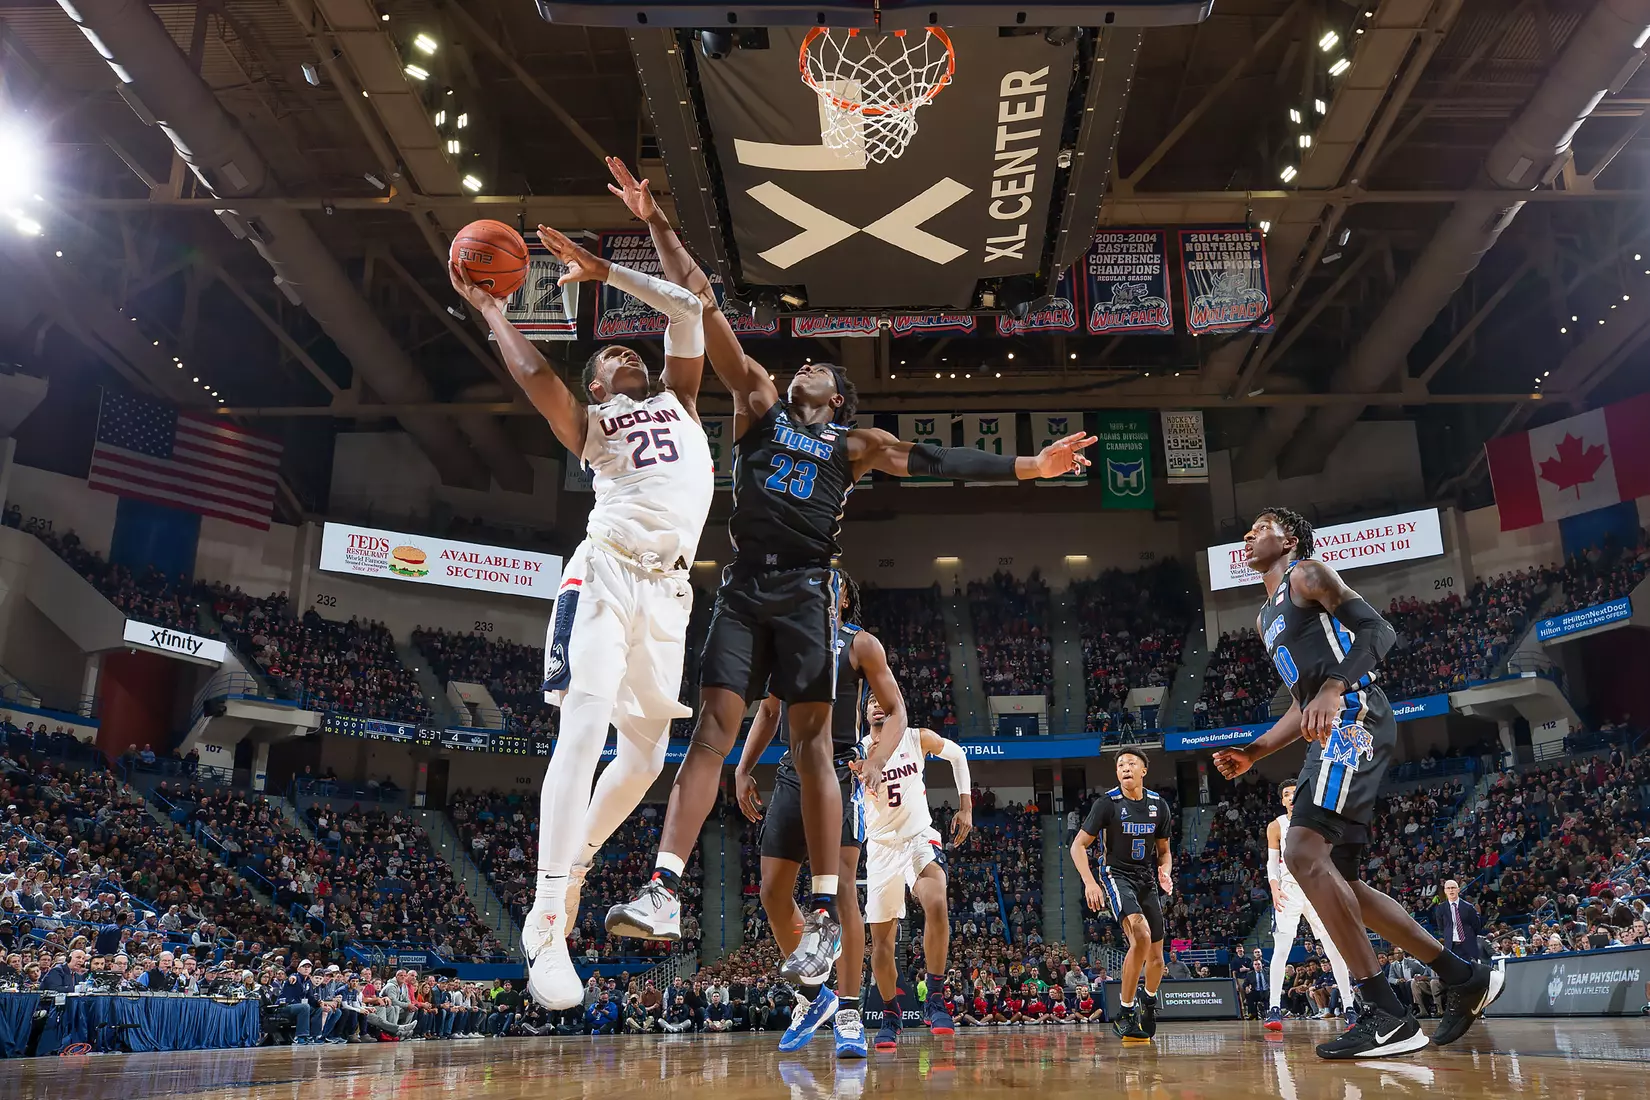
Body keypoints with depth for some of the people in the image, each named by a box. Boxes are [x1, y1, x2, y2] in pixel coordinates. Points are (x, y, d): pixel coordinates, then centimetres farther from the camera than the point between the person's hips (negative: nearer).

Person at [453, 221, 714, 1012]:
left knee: (646, 751, 7)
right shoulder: (588, 425, 16)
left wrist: (601, 271, 17)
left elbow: (687, 309, 16)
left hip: (667, 591, 4)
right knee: (583, 730, -18)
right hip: (603, 577, -4)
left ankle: (575, 863, 28)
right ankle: (548, 922, -19)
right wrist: (489, 308, 13)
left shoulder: (678, 400, 24)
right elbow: (532, 371, 1)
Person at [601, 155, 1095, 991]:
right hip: (743, 586, 2)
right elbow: (703, 305, 13)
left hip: (805, 591, -1)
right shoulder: (758, 403, 18)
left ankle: (825, 918, 0)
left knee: (812, 743, -3)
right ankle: (663, 892, -10)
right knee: (712, 731, -6)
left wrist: (1030, 466, 6)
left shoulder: (853, 444, 16)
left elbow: (937, 462, 11)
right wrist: (654, 222, 12)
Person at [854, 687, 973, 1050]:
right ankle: (890, 1016, 25)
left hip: (919, 837, -1)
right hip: (881, 846, 1)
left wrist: (966, 807, 10)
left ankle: (933, 999, -18)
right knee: (881, 940, 4)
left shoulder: (918, 738, -1)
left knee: (936, 906, -30)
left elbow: (957, 755, 16)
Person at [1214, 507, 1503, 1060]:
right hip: (1331, 733, 10)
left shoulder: (1306, 575, 3)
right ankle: (1465, 977, 16)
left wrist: (1333, 689, -24)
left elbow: (1378, 629, -9)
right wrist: (1255, 751, 21)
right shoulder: (1267, 618, 30)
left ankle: (1387, 1015, -22)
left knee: (1304, 853, -23)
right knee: (1338, 881, 8)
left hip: (1354, 718, -10)